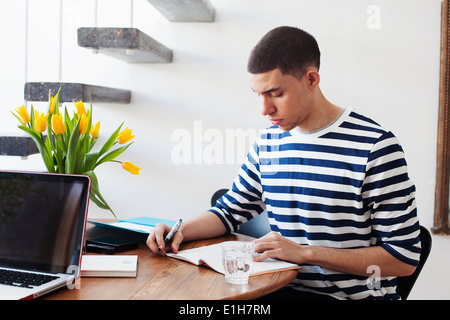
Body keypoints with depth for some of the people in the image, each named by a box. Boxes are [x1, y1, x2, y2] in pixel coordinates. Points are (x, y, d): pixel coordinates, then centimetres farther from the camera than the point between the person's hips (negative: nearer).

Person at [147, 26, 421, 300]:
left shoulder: (375, 147, -13)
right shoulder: (267, 143, 6)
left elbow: (404, 258, -13)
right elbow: (230, 211, 17)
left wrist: (305, 252, -19)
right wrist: (180, 232, -2)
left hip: (356, 294, -4)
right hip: (285, 288, 5)